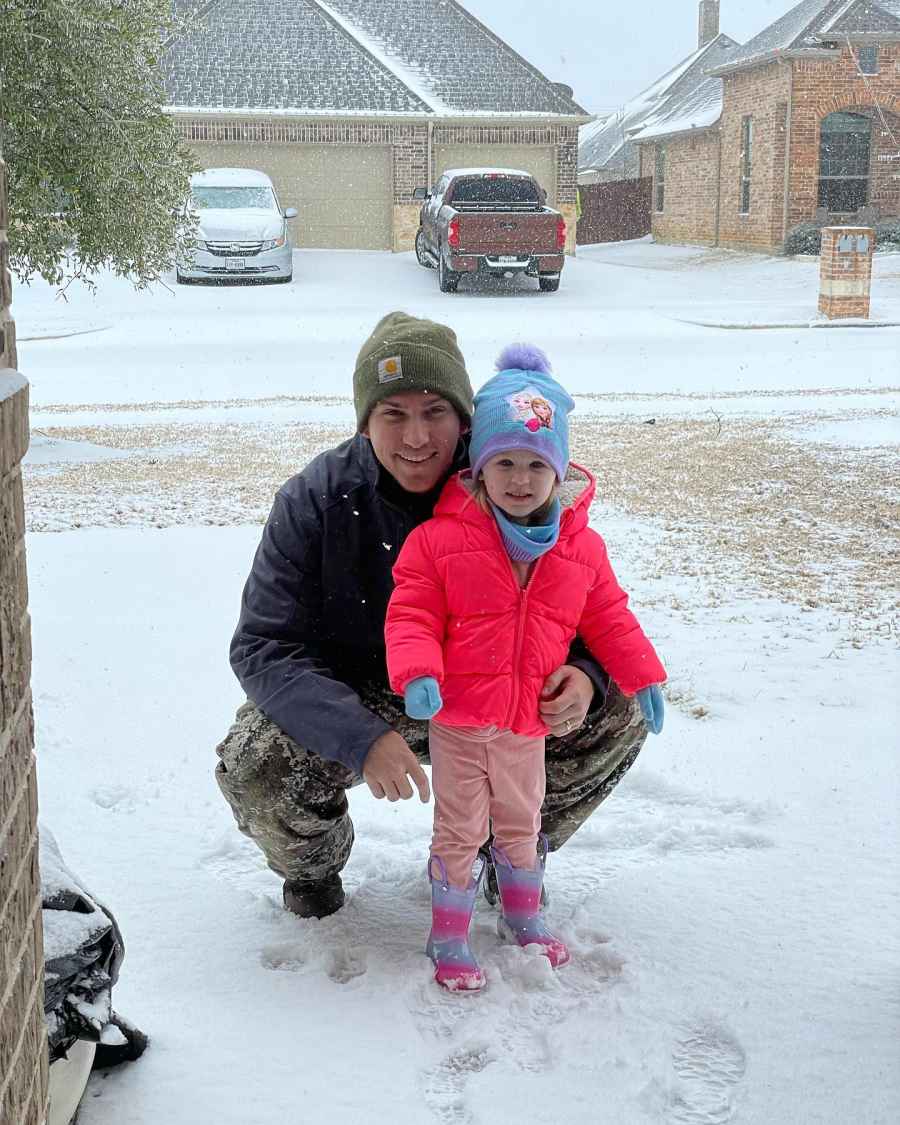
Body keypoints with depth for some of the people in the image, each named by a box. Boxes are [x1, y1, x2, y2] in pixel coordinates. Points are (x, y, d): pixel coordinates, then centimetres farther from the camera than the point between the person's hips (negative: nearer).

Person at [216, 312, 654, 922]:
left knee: (617, 714, -15)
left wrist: (584, 676, -32)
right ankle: (314, 864, 9)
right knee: (254, 769, -30)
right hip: (355, 698, -2)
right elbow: (263, 647, -23)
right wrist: (361, 737, -40)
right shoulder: (315, 500, -20)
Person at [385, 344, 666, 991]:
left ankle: (523, 916, 42)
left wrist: (643, 676, 7)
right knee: (460, 831, 7)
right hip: (457, 720, -3)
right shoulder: (441, 538, -14)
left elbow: (608, 616, 10)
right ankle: (449, 937, 23)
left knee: (521, 824, 21)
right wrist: (417, 673, -29)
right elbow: (411, 613, -14)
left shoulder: (580, 548, -2)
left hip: (528, 723, 4)